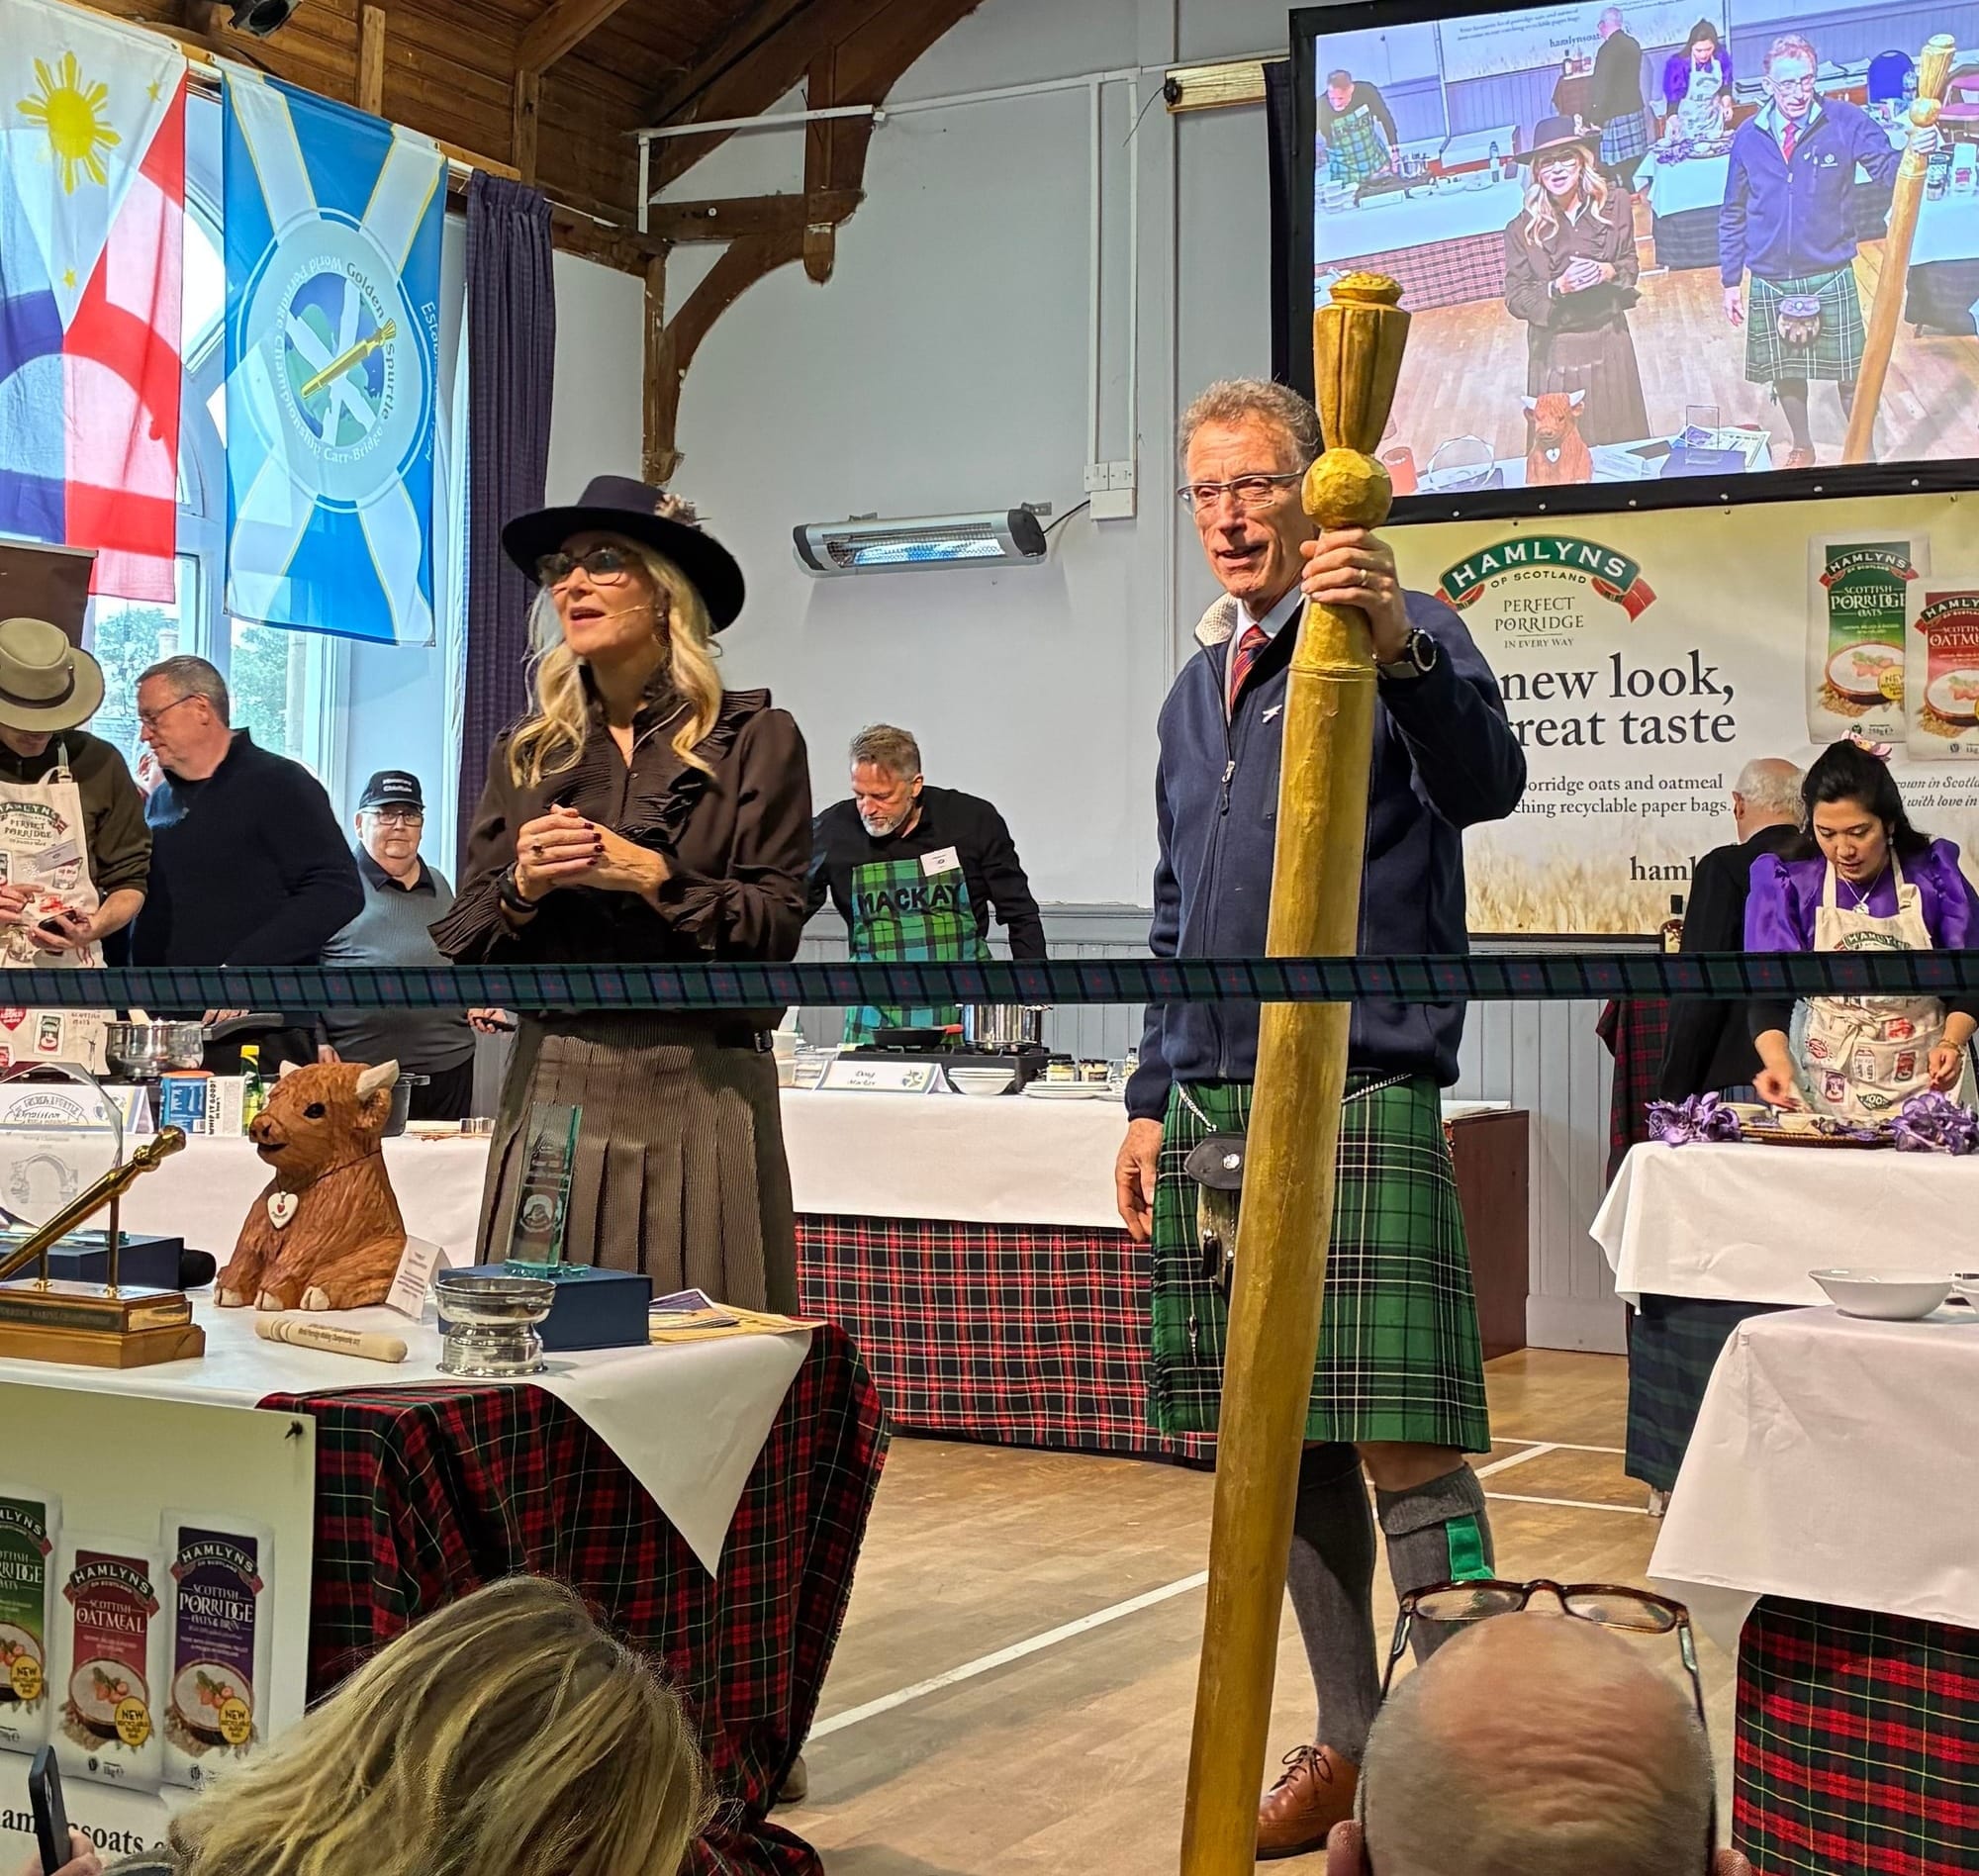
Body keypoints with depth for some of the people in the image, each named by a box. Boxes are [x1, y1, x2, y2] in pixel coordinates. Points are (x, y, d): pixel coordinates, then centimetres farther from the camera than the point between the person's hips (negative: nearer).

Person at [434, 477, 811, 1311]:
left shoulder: (755, 739, 1)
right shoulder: (525, 753, 12)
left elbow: (775, 931, -5)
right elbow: (462, 950, 11)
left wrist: (651, 877, -14)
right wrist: (524, 885, -8)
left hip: (701, 1092, -3)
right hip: (550, 1087, 3)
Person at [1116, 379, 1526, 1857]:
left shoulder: (1398, 635, 0)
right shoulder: (1196, 693, 20)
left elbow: (1486, 783, -20)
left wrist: (1400, 649, -36)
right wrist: (1153, 1101, 20)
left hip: (1359, 1097, -7)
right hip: (1215, 1107, 7)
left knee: (1402, 1443, -10)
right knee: (1280, 1447, 9)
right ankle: (1353, 1744, 21)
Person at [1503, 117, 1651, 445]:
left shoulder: (1613, 205, -3)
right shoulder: (1522, 228, -8)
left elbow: (1630, 268, 4)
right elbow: (1515, 299, -6)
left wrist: (1608, 272, -18)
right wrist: (1558, 288, -24)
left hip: (1609, 344, 2)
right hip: (1556, 351, -2)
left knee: (1622, 443, 10)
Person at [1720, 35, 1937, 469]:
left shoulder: (1845, 121, -8)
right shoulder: (1748, 136, -2)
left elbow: (1889, 169, -11)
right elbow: (1733, 215, 6)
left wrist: (1916, 150, -34)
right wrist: (1730, 281, 7)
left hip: (1830, 278, -2)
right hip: (1770, 283, 2)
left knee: (1851, 375, 5)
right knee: (1784, 372, 16)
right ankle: (1802, 449, 39)